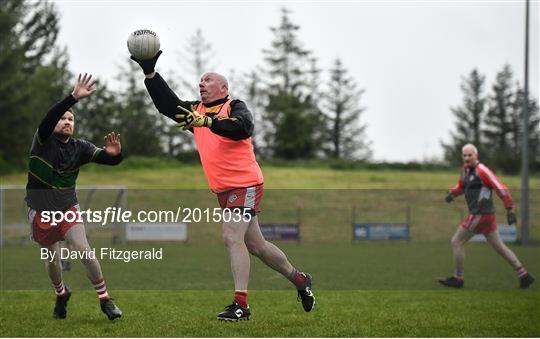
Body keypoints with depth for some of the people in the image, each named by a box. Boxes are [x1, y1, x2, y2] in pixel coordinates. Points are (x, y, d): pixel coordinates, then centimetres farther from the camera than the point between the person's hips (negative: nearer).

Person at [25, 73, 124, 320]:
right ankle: (61, 294, 37)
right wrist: (74, 98, -46)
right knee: (52, 260, 9)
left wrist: (115, 154, -38)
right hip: (41, 212, -1)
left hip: (68, 209, 1)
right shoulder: (43, 141, -13)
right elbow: (47, 120, -33)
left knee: (84, 251, -16)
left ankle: (105, 299, -6)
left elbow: (108, 160, -11)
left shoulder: (79, 148, -5)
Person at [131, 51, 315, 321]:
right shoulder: (197, 111, 12)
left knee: (232, 238, -20)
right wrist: (149, 73, -7)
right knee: (255, 245, 14)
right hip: (222, 189, 8)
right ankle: (299, 280, 31)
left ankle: (240, 304, -22)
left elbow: (242, 127, -30)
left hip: (245, 184, -8)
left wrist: (207, 122, -44)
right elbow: (167, 104, 2)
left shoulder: (235, 107, -8)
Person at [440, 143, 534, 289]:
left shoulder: (482, 171, -15)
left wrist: (510, 210, -19)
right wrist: (451, 194, 7)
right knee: (499, 247, 12)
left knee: (456, 242, 0)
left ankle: (458, 278, 8)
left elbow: (501, 188, -17)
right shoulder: (466, 169, 13)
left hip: (480, 215, -9)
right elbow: (461, 186, 29)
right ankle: (523, 275, 12)